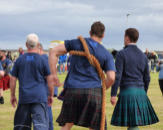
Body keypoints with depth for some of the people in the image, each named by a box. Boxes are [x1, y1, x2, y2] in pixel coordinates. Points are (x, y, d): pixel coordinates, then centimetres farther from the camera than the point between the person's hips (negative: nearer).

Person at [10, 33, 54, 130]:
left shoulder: (19, 60, 6)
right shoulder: (42, 60, -1)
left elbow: (13, 79, 7)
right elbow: (50, 80, -1)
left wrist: (12, 95, 17)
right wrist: (51, 95, 10)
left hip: (24, 97, 3)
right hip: (40, 97, -3)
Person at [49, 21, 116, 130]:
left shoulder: (77, 43, 8)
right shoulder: (107, 55, 4)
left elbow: (53, 52, 5)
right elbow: (111, 78, -7)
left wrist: (54, 75, 8)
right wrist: (102, 89, 12)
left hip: (73, 90, 1)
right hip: (93, 92, -1)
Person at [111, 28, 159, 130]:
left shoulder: (122, 54, -7)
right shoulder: (143, 56, 11)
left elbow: (117, 76, -14)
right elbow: (147, 78, 14)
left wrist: (113, 95, -12)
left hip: (126, 92, -6)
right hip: (140, 92, 6)